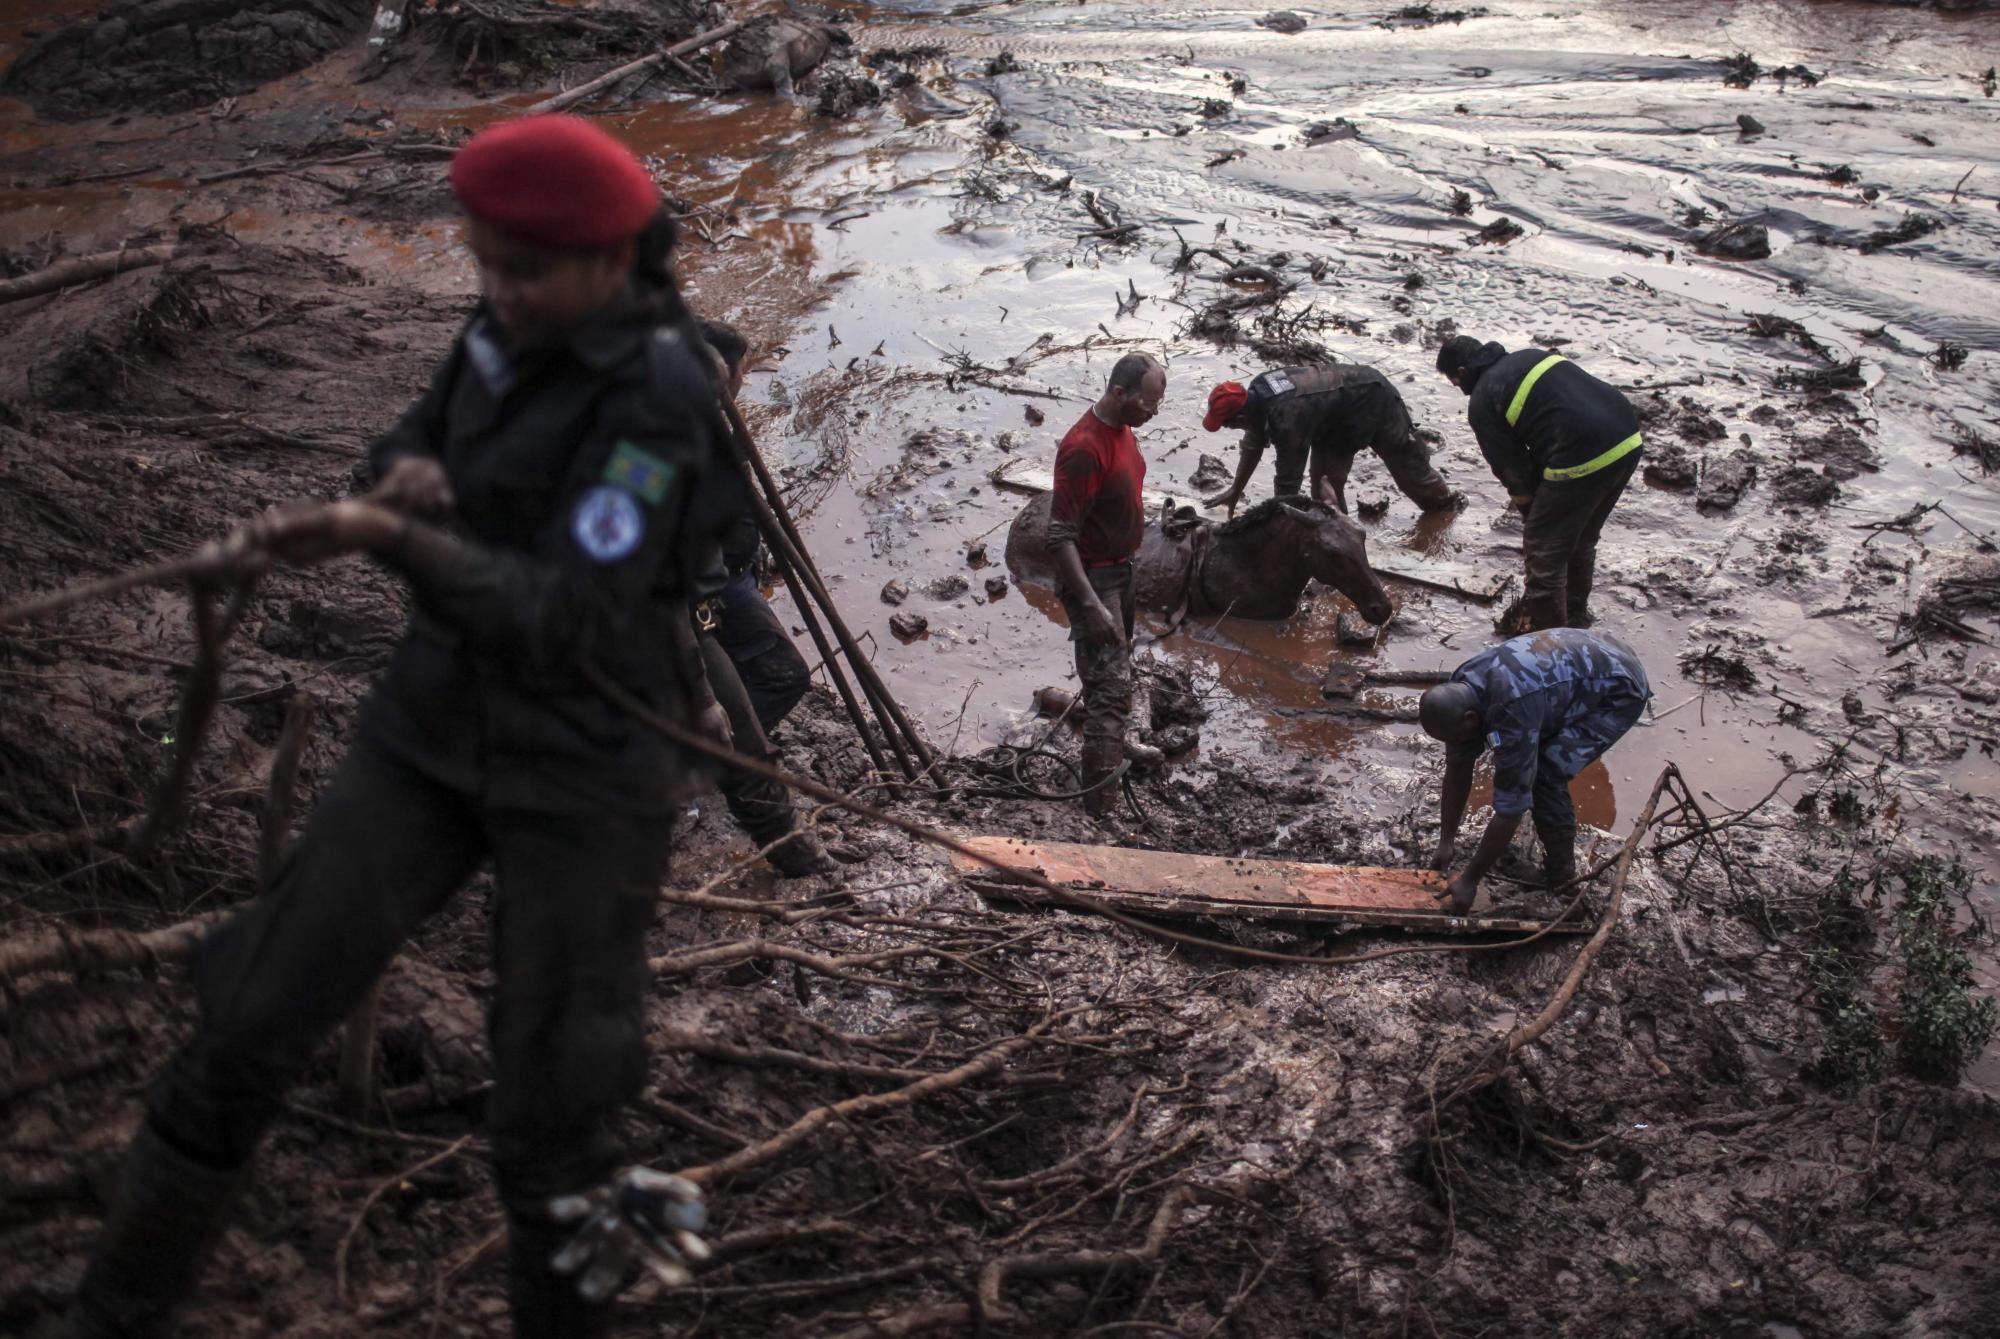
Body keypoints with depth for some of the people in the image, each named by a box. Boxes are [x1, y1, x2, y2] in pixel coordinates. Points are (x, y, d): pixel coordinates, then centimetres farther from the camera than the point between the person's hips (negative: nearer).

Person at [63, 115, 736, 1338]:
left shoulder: (661, 396, -19)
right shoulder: (514, 329, 2)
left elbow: (562, 619, -26)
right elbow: (414, 446, 18)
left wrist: (382, 537, -36)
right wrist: (409, 474, -6)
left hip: (589, 769, -6)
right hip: (437, 726, 6)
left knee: (547, 1126, 1)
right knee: (249, 1025, 4)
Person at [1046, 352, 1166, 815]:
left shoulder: (1121, 428, 2)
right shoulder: (1085, 447, -28)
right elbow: (1060, 535, -27)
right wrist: (1091, 605, -28)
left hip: (1119, 568, 10)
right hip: (1092, 577, -10)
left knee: (1117, 668, 27)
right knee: (1110, 686, -11)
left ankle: (1115, 746, 49)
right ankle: (1102, 803, -9)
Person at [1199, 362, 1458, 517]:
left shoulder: (1285, 418, -39)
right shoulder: (1256, 391, -13)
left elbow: (1288, 481, -31)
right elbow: (1253, 445, 4)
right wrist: (1235, 491, 11)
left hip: (1373, 401, -8)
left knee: (1407, 463, 12)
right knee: (1323, 472, 1)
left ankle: (1446, 502, 35)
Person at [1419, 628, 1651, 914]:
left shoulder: (1512, 712, -36)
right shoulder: (1459, 691, -12)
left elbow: (1510, 806, -31)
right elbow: (1458, 767, 1)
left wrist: (1469, 880, -23)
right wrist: (1446, 841, 5)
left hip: (1619, 690, -9)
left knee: (1544, 776, -18)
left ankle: (1560, 874, 0)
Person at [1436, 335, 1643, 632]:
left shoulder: (1482, 402, 0)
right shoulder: (1528, 356, 23)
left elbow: (1510, 467, 4)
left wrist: (1530, 510, 20)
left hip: (1583, 460, -9)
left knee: (1543, 549, 9)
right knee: (1582, 540, 26)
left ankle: (1544, 628, 19)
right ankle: (1575, 620, 40)